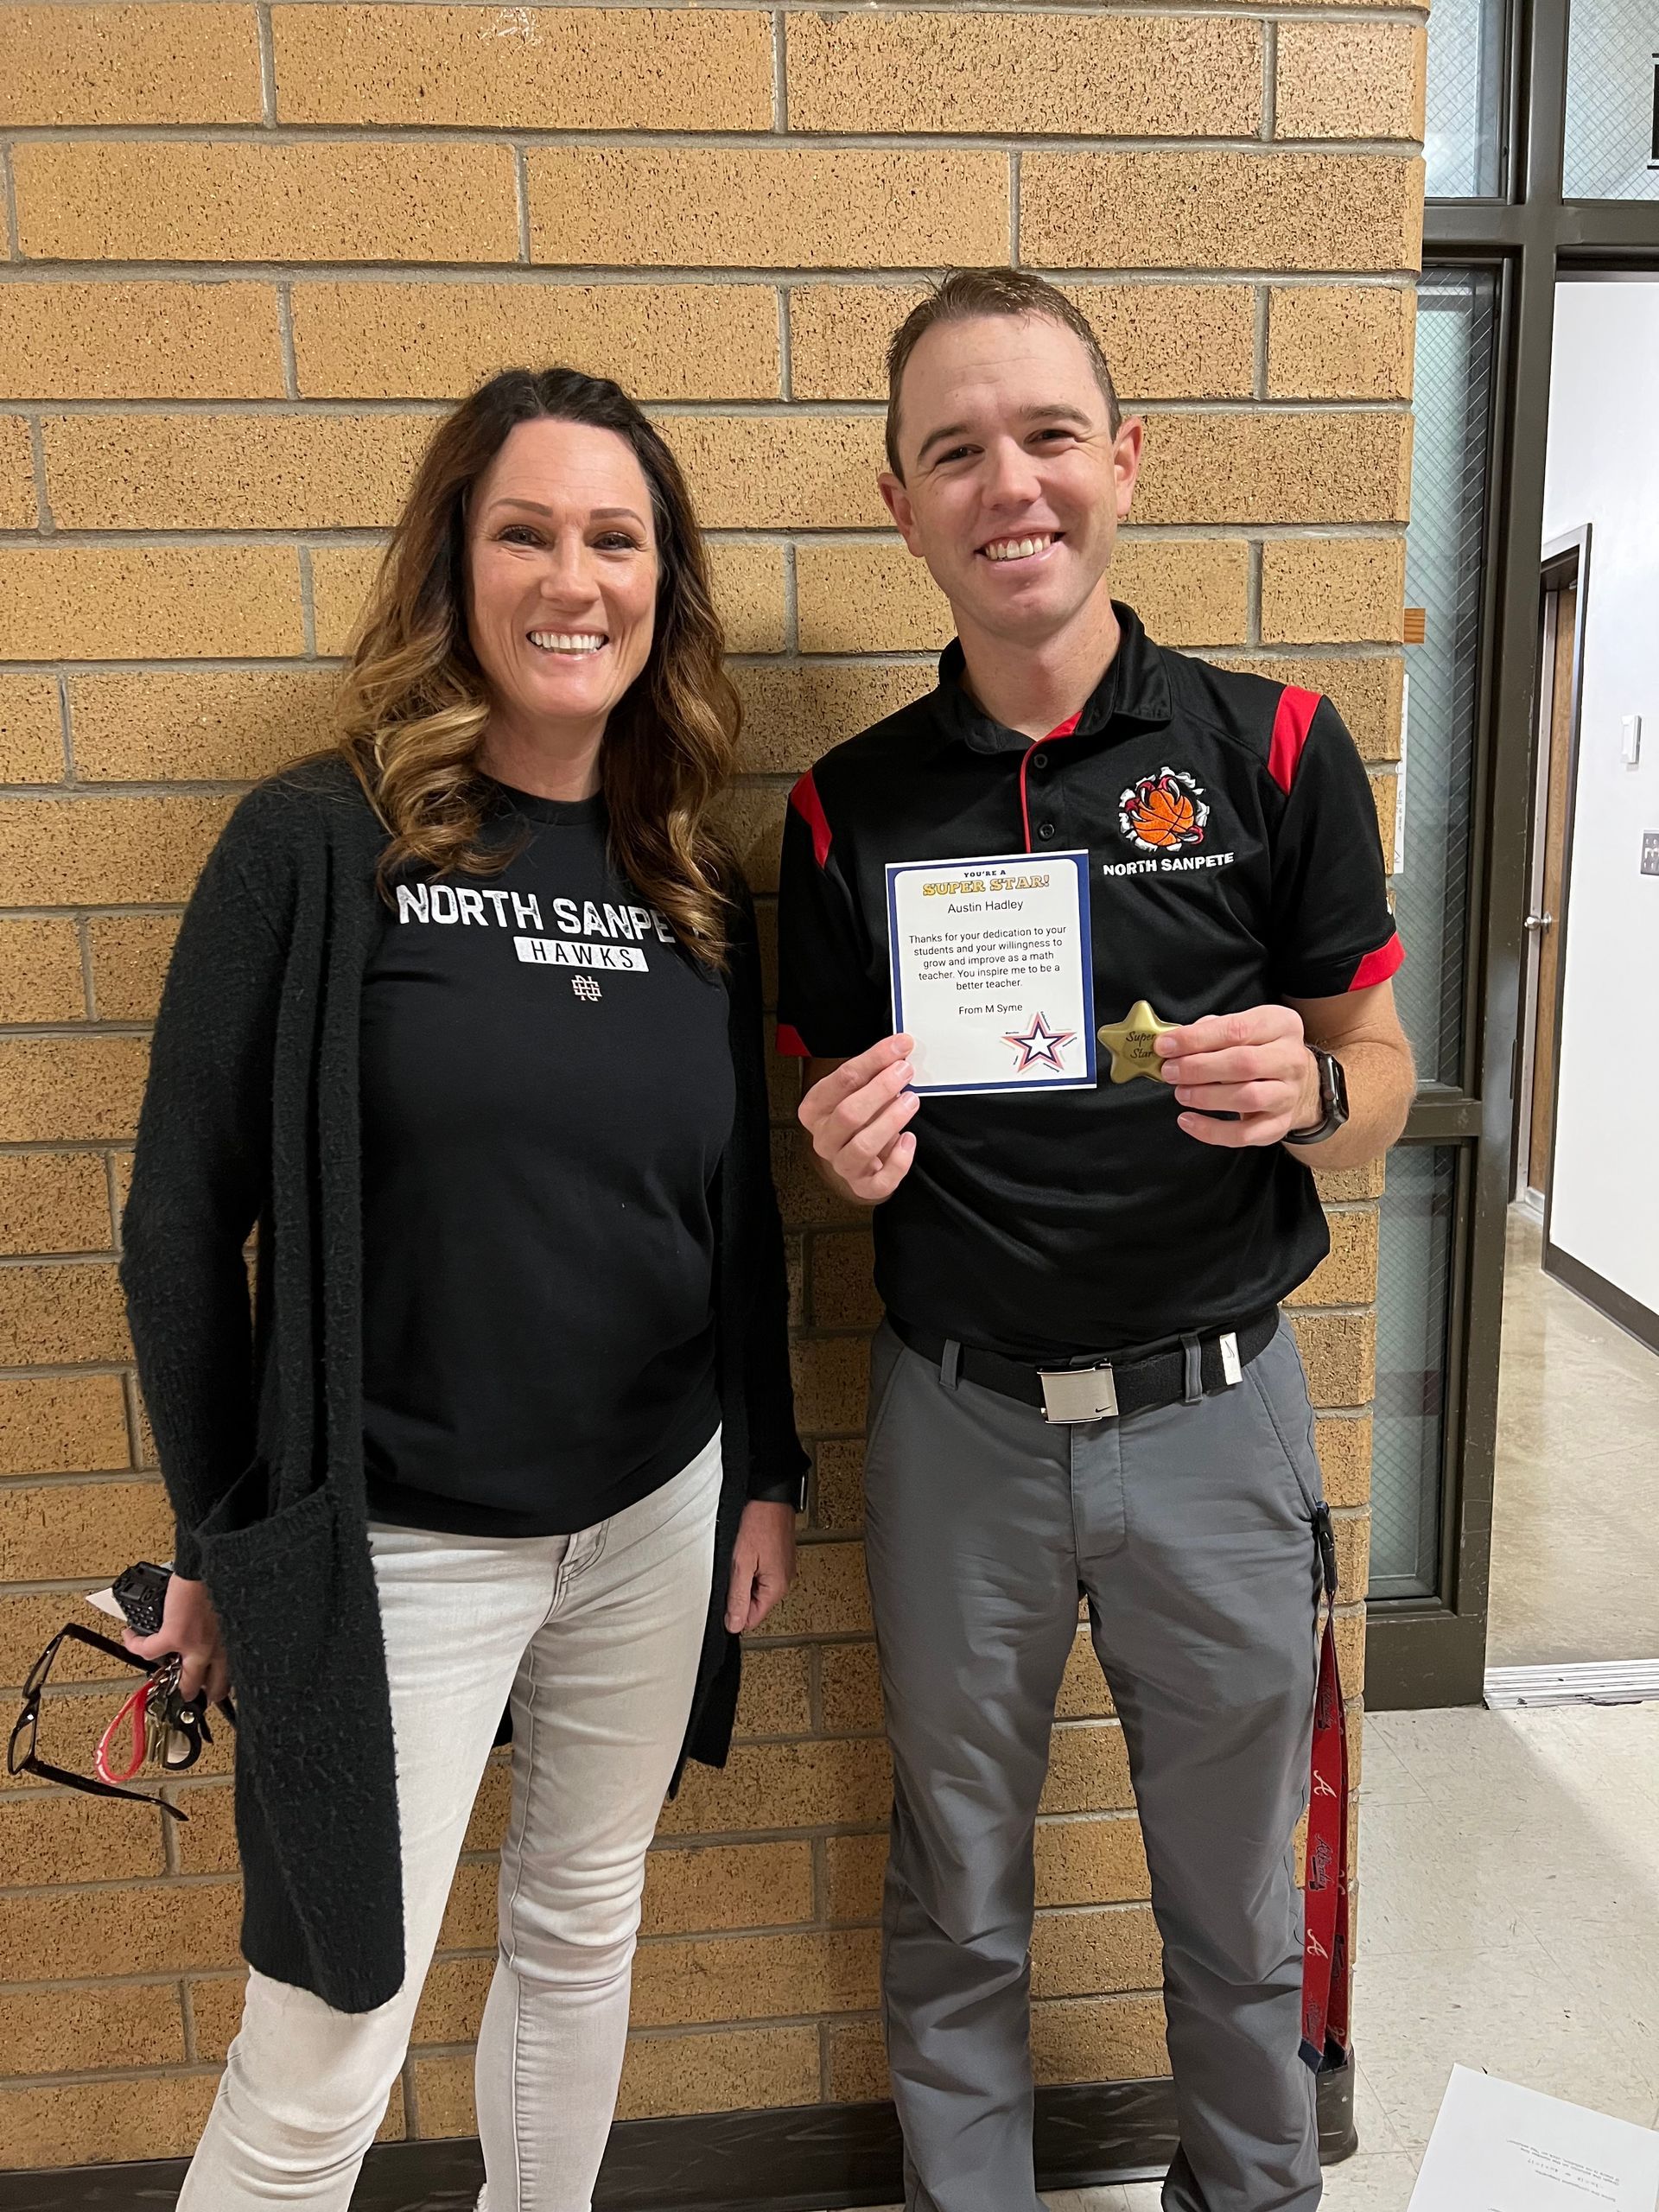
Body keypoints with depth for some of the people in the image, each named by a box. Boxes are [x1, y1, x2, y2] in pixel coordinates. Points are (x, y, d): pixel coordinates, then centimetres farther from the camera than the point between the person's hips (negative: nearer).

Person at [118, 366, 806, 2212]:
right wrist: (219, 1540, -4)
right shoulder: (320, 846, -12)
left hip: (656, 1514, 5)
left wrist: (767, 1475, 10)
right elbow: (182, 1215, -8)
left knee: (583, 1935, 23)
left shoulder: (693, 882, 2)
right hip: (394, 1548, -4)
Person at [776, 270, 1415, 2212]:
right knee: (955, 1900, 20)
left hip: (1211, 1412, 0)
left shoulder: (1272, 745, -5)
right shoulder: (851, 802, -1)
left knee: (1236, 1903, 21)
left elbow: (1382, 1078, 1)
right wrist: (848, 1156, -16)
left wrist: (1308, 1088, -21)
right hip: (956, 1417, 1)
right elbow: (830, 1114, 7)